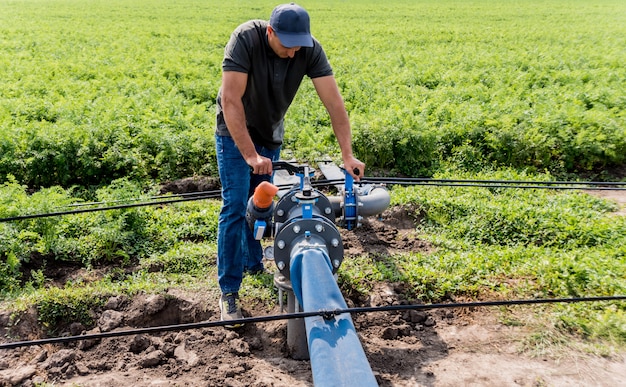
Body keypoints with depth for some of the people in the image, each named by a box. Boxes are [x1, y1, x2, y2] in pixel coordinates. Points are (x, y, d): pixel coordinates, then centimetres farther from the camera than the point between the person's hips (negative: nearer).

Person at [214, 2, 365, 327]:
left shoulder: (310, 49, -19)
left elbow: (334, 101, -22)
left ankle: (253, 262, 35)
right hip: (235, 131, -4)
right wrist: (250, 154, -39)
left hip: (271, 133, 4)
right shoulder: (246, 38, -29)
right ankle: (229, 292, -2)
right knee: (235, 206, -10)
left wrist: (348, 155, -29)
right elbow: (230, 100, -33)